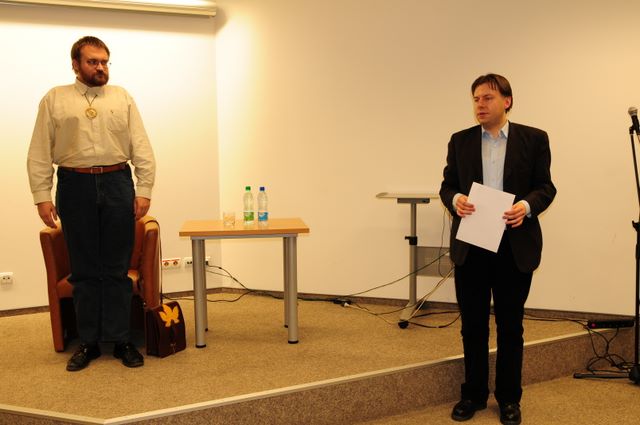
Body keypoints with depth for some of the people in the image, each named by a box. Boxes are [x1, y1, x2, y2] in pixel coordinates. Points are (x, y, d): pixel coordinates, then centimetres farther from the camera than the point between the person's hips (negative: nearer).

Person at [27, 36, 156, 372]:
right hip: (75, 187, 0)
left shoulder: (122, 98, 10)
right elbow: (39, 154, 4)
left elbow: (142, 148, 5)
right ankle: (88, 343, 15)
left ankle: (121, 340, 12)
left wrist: (144, 190, -4)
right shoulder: (54, 99, 7)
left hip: (117, 184, 0)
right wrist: (42, 197, -4)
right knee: (84, 270, 5)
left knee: (117, 269, 4)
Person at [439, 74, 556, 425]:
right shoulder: (460, 141, 7)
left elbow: (545, 186, 1)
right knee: (472, 324, 9)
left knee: (510, 325, 9)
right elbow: (447, 185, 7)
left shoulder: (534, 139, 1)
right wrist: (455, 200, -16)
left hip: (515, 245, -2)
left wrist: (527, 206, -20)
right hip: (470, 245, 2)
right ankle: (473, 394, 24)